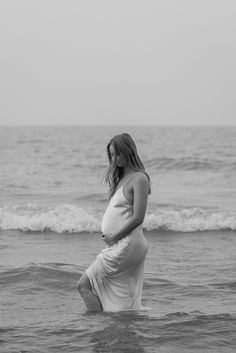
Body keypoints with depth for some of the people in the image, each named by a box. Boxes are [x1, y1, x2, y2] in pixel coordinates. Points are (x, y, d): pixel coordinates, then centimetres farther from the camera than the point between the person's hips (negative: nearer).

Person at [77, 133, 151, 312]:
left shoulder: (139, 178, -12)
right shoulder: (123, 177, 16)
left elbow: (138, 218, -17)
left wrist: (114, 237, -11)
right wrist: (110, 236, 4)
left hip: (127, 245, -9)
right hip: (120, 245, 9)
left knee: (84, 285, -7)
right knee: (128, 306, 10)